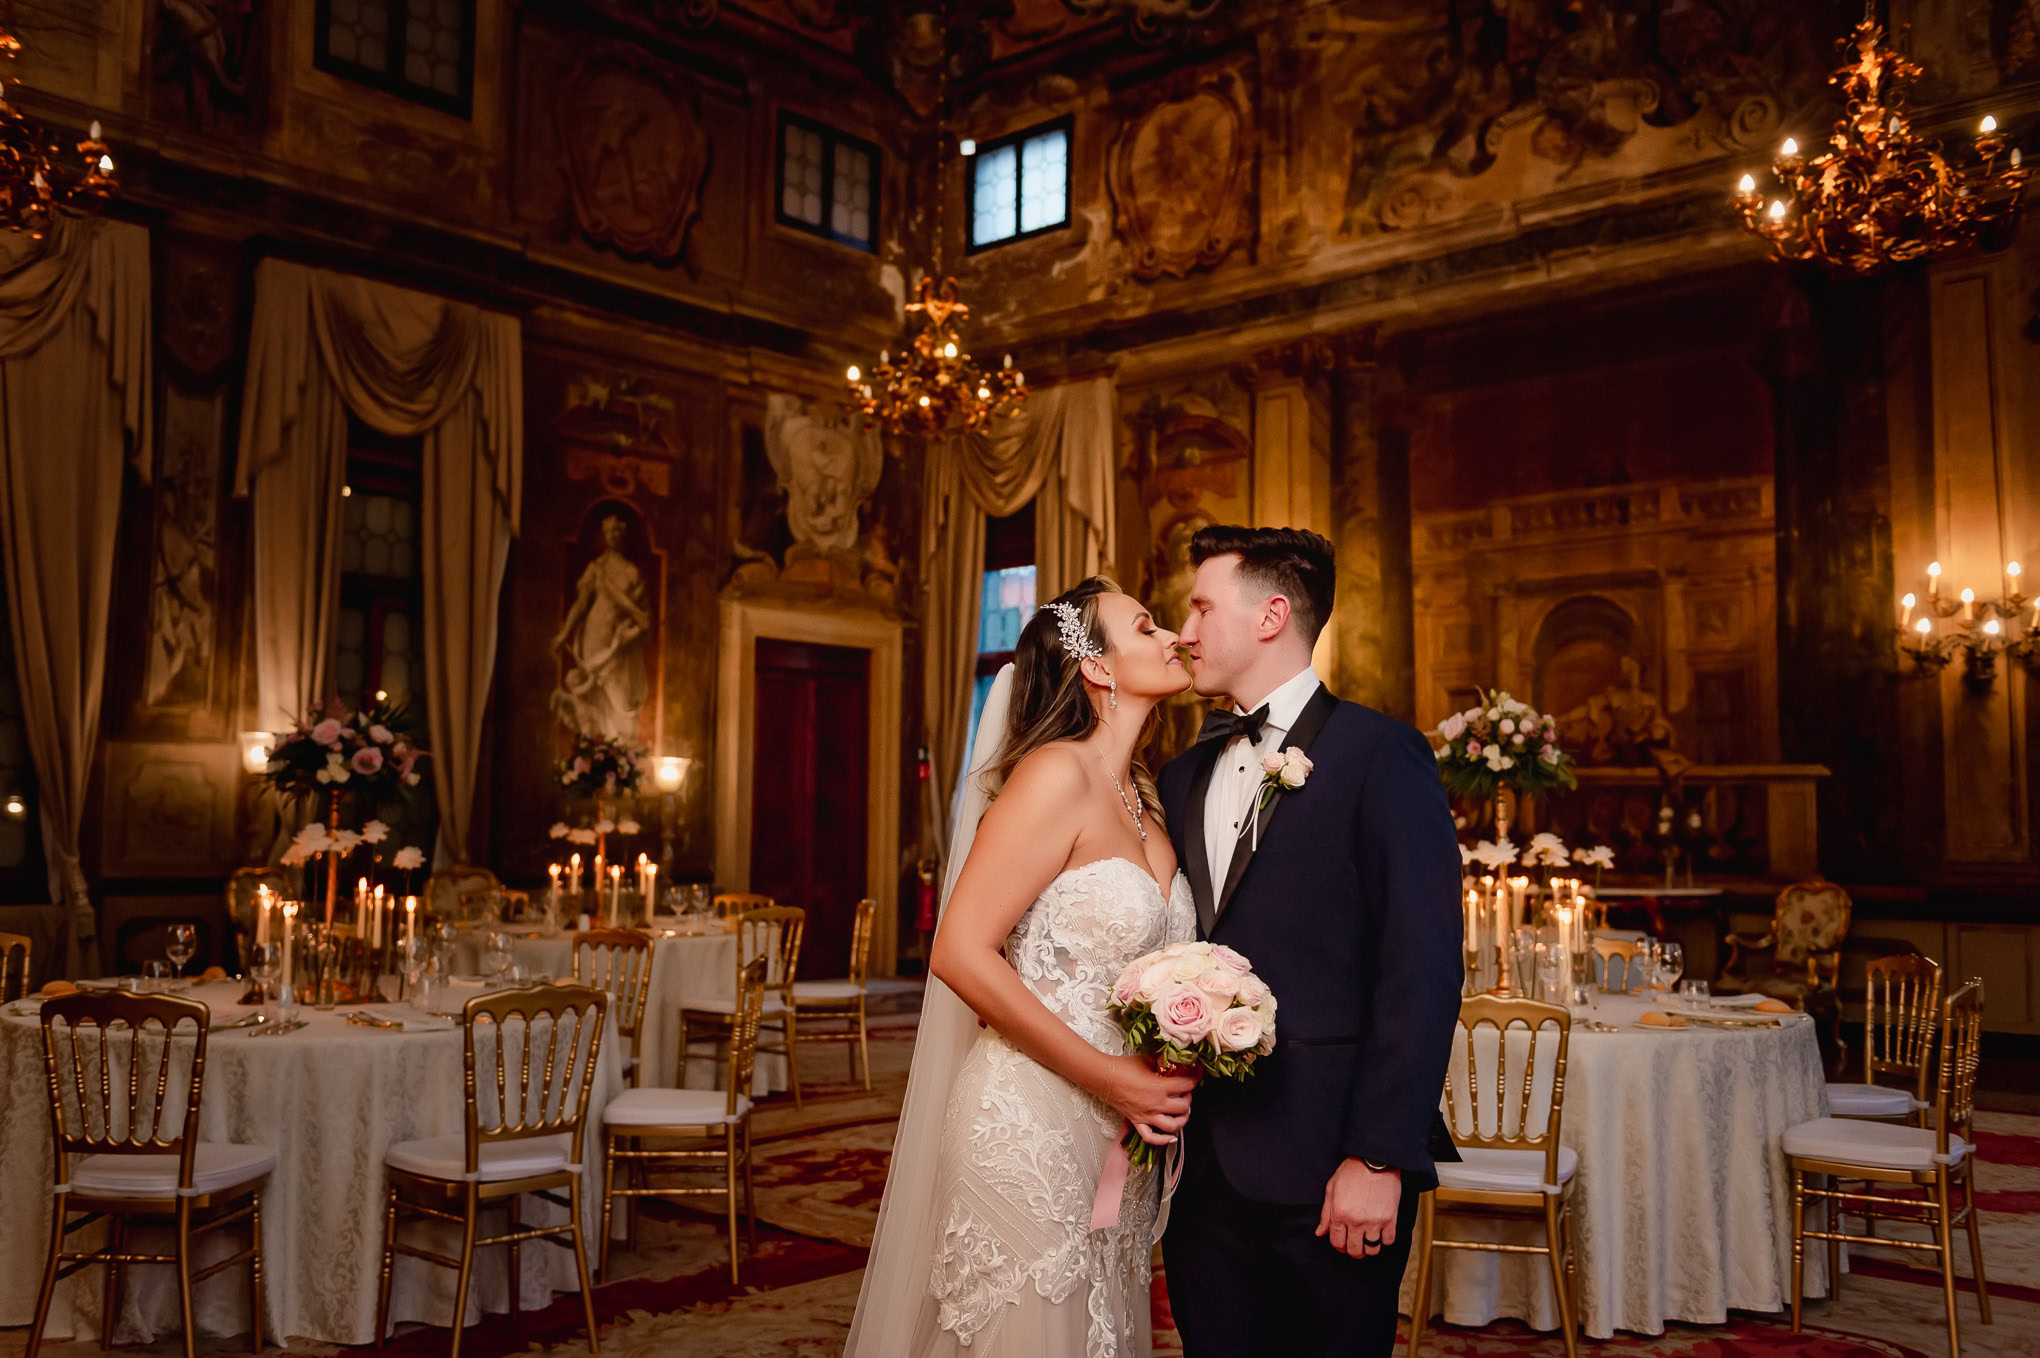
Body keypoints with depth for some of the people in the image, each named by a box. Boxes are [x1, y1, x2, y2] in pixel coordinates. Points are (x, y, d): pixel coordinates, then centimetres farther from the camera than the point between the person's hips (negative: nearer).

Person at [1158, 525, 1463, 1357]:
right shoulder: (1184, 776, 13)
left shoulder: (1380, 755, -7)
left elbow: (1421, 970, -13)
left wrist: (1378, 1160, -16)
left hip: (1324, 1173, -6)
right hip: (1203, 1170, 6)